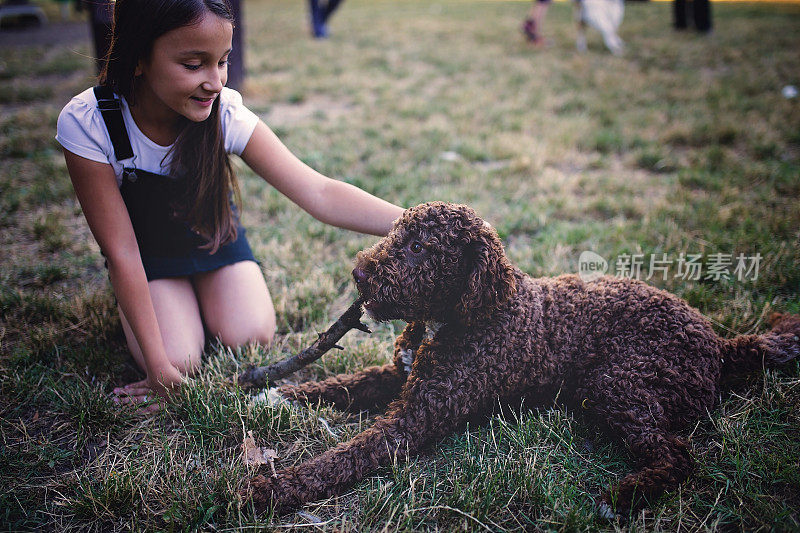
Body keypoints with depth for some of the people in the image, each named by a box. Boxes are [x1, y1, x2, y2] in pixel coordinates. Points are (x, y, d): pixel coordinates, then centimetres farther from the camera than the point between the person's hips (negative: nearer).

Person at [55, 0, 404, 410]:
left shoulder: (225, 113, -28)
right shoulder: (86, 124, -31)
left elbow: (319, 194, -32)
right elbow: (122, 252, -27)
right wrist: (160, 367, -29)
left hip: (213, 237, 2)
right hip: (148, 249, -1)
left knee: (251, 339, -17)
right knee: (178, 362, -19)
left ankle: (201, 295, 15)